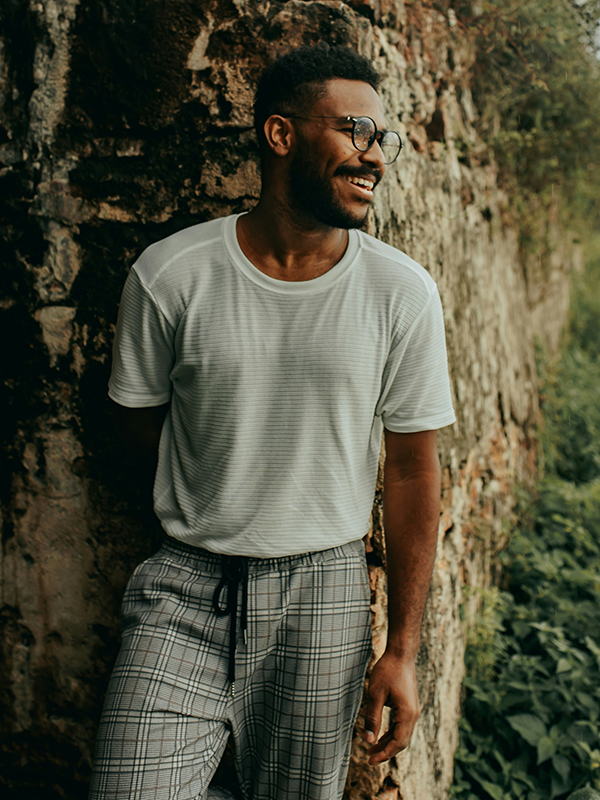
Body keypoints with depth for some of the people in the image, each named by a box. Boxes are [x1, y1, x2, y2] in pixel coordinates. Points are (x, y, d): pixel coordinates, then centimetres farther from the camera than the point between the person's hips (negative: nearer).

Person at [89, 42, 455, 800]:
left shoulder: (402, 292, -6)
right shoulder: (169, 274, -8)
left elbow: (412, 470, -2)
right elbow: (137, 415, 7)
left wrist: (402, 650, -1)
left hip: (323, 589, 1)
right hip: (186, 582, 0)